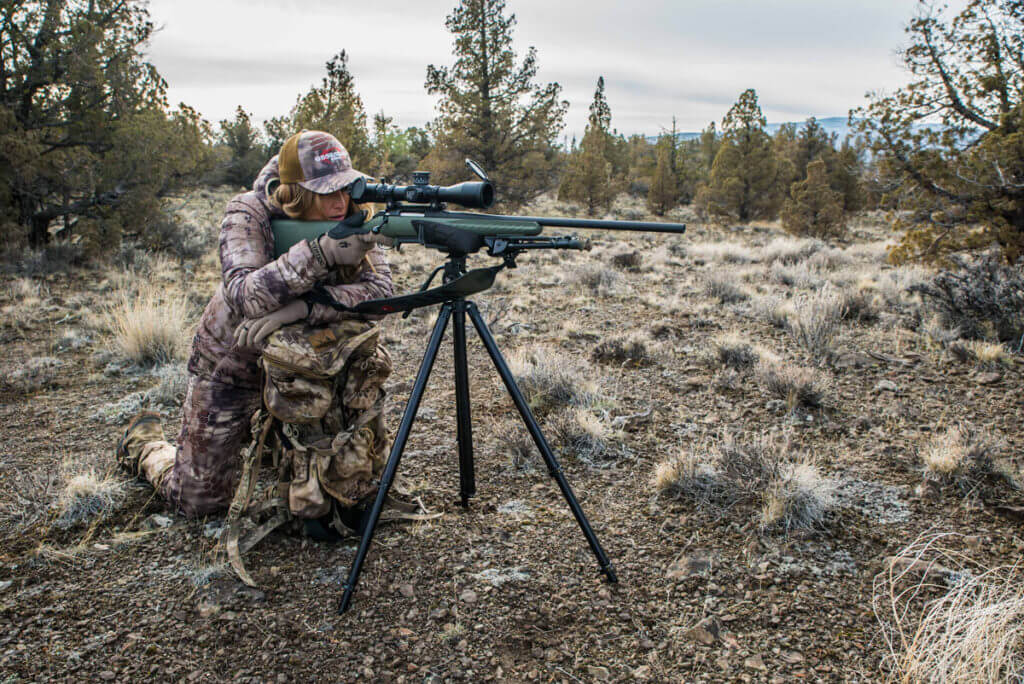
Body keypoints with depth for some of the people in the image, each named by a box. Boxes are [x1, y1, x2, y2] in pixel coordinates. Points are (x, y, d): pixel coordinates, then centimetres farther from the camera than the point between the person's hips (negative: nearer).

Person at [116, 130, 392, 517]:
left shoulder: (351, 221, -16)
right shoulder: (248, 215, -25)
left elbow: (380, 289, -31)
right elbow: (245, 296, -40)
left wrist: (301, 307, -44)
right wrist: (320, 253, -51)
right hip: (230, 369, -3)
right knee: (199, 501, 9)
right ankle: (143, 444, 40)